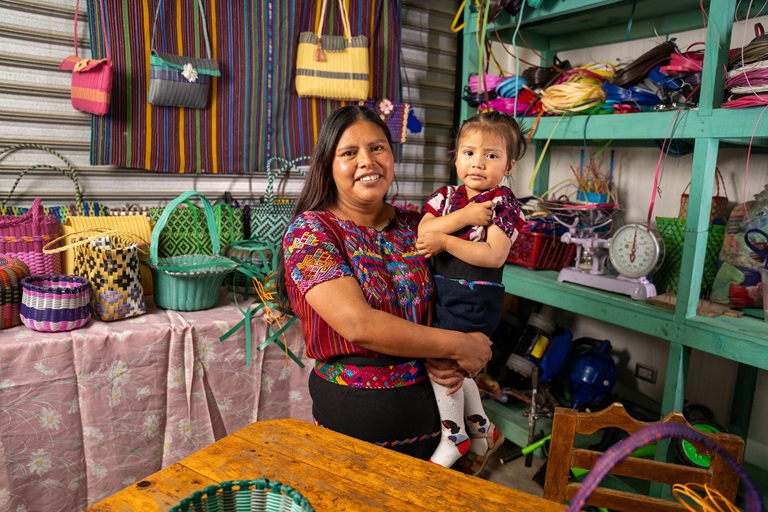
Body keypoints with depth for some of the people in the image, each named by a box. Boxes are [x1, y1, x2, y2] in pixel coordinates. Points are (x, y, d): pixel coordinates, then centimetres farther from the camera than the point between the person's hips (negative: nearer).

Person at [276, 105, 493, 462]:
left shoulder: (414, 225, 2)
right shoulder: (309, 231, -13)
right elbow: (358, 324, -24)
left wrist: (448, 361, -12)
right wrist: (458, 345, -18)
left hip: (427, 402, 5)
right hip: (353, 410, -4)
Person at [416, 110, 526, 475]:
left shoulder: (502, 203, -8)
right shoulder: (447, 195, 8)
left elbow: (494, 256, -19)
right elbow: (423, 233, -6)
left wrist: (445, 240, -18)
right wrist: (463, 217, -18)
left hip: (474, 298, -7)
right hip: (441, 292, 7)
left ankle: (455, 437, 13)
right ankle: (481, 430, 35)